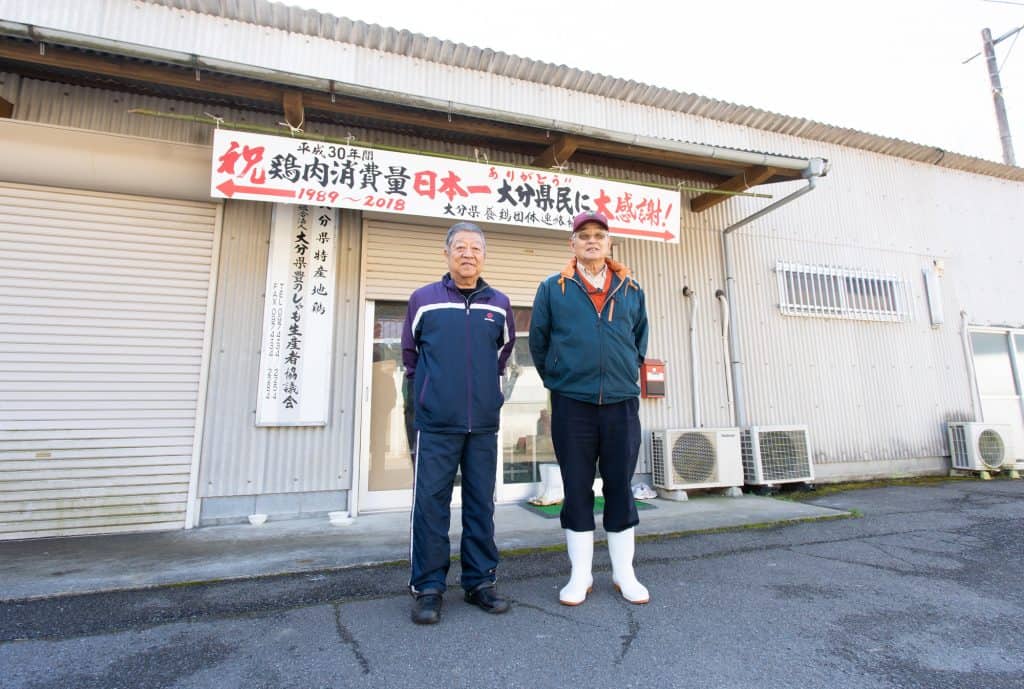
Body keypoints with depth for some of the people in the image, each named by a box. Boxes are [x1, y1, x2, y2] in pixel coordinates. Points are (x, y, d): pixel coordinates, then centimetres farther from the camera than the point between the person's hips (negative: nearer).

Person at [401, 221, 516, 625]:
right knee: (431, 504, 2)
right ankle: (428, 587, 18)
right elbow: (409, 352, 14)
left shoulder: (499, 304, 7)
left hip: (484, 424, 3)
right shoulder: (423, 300, 1)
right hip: (436, 424, -2)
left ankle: (480, 582, 24)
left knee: (481, 504, 10)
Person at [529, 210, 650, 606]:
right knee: (577, 489, 6)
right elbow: (538, 341, 10)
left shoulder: (631, 290, 10)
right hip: (572, 404, -1)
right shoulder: (553, 288, 4)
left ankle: (624, 573, 25)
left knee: (620, 488, 9)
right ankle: (580, 575, 21)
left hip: (622, 403, 2)